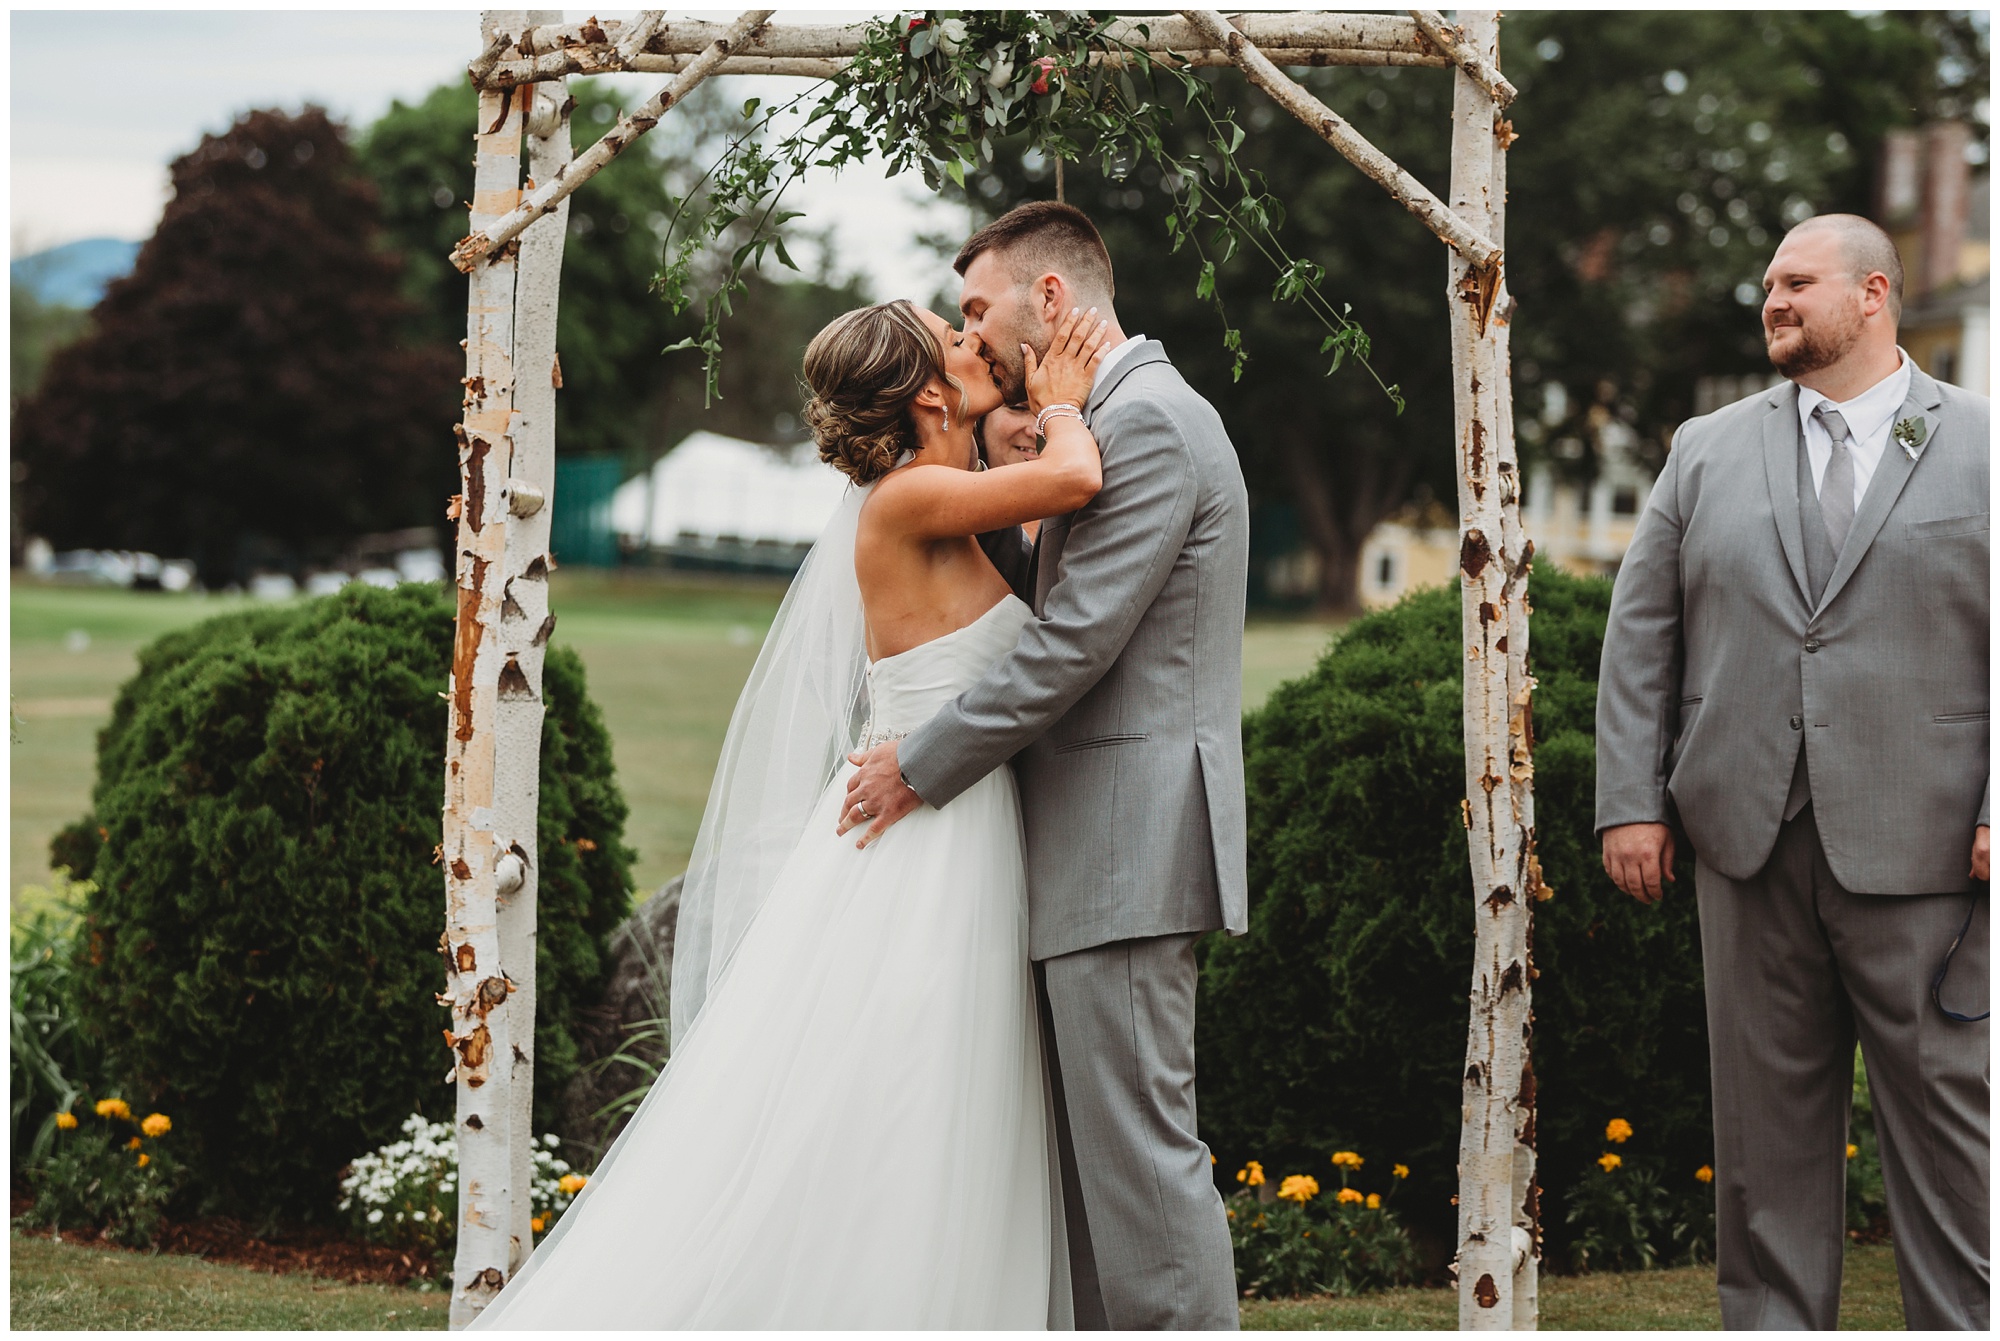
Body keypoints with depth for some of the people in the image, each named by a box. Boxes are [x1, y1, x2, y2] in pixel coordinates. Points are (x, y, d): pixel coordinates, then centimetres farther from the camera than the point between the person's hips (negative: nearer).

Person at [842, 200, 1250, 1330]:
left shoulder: (1148, 421, -12)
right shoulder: (1122, 421, 20)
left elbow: (1076, 641, -18)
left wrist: (923, 766, -12)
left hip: (1127, 847, -10)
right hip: (1097, 854, 10)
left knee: (1141, 1146, -9)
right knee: (1093, 1150, 11)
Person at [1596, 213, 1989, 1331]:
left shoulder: (1979, 443, 4)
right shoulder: (1707, 452, 13)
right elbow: (1642, 638, 12)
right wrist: (1632, 803, 3)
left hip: (1921, 851, -3)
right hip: (1750, 845, 3)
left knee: (1945, 1113, 0)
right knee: (1768, 1116, 8)